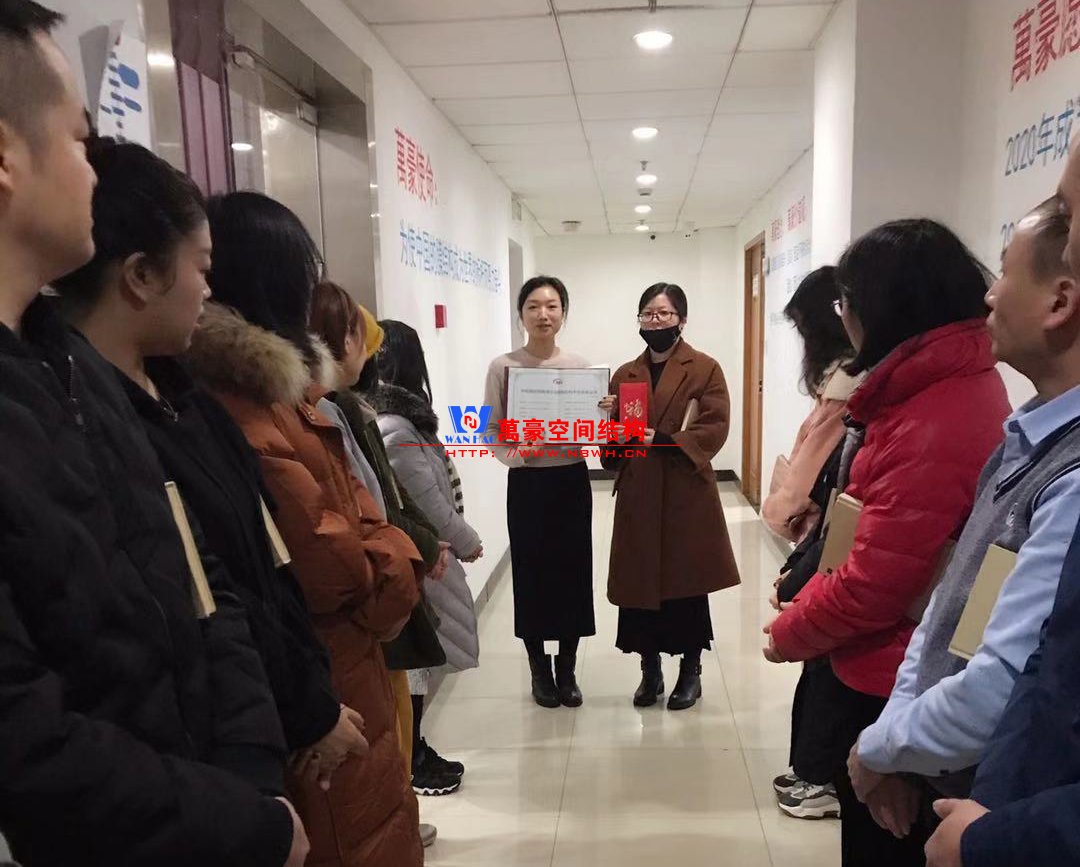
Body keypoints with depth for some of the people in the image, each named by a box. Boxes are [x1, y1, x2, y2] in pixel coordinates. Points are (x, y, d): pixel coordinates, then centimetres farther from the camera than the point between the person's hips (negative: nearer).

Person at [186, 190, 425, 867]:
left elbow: (350, 504, 11)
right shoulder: (243, 408, -25)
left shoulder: (271, 379, 9)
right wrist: (396, 564, -6)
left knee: (375, 812, 24)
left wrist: (387, 555, -6)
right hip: (319, 671, -9)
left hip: (343, 654, 9)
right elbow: (328, 563, -25)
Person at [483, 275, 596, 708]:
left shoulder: (579, 365, 4)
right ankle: (540, 670, 25)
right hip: (527, 482, -2)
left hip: (572, 479, 2)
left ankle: (567, 668, 26)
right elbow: (491, 429, -2)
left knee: (573, 570, 7)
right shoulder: (504, 366, -3)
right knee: (531, 572, 5)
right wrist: (514, 453, -21)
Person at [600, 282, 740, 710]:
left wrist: (660, 439, -19)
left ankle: (691, 672, 23)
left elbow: (715, 428, -10)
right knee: (639, 582, 6)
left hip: (687, 493, -3)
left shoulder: (705, 369, 0)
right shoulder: (624, 374, 13)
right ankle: (650, 671, 23)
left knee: (688, 583, 5)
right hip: (637, 494, 4)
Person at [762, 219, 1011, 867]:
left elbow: (873, 584, -27)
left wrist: (788, 633, -9)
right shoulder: (962, 382, 4)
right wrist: (809, 601, 9)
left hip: (892, 683, -9)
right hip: (910, 670, 9)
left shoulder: (931, 426, -29)